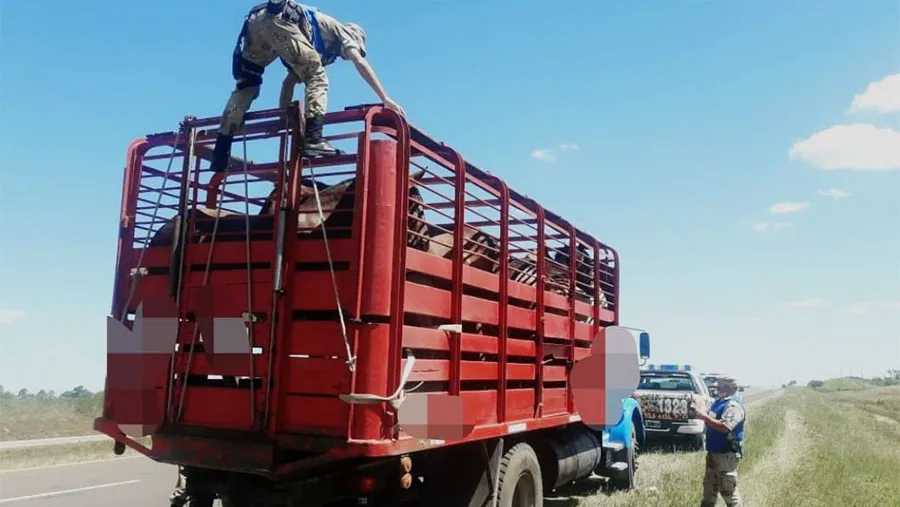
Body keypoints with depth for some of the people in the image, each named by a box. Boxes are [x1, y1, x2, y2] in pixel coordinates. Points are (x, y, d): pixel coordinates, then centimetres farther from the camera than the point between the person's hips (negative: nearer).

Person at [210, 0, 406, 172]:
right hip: (279, 17, -8)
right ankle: (313, 140, -17)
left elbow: (290, 80, 40)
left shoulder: (321, 51, 40)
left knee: (246, 85, 11)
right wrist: (385, 98, 3)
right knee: (316, 77, -2)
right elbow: (361, 63, 8)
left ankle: (221, 149, 5)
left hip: (256, 19, 8)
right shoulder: (341, 31, 24)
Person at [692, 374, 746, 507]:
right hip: (714, 451, 10)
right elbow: (713, 420, 18)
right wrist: (701, 412, -2)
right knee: (710, 486, 20)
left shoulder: (734, 405, -20)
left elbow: (725, 427, -31)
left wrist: (704, 416, -25)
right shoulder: (719, 401, 11)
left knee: (727, 489, -3)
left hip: (727, 454, -10)